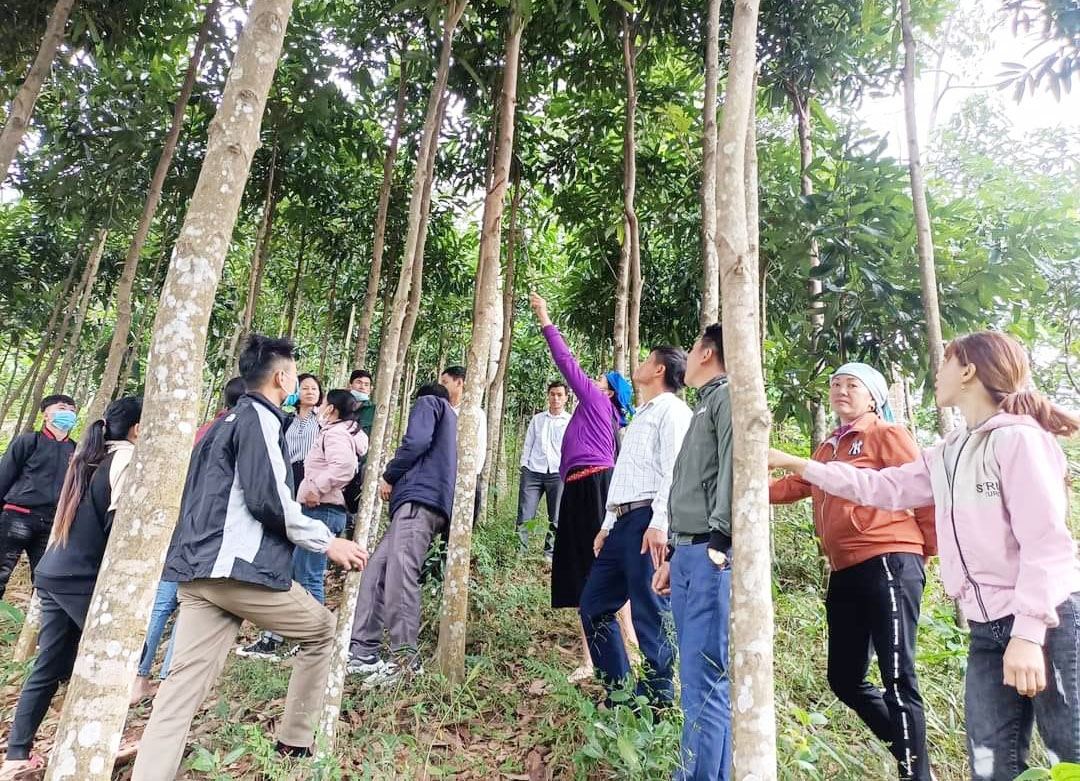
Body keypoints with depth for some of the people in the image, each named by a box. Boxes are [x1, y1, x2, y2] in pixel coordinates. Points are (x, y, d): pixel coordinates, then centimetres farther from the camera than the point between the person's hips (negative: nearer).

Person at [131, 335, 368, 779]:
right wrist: (327, 542, -9)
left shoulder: (225, 422, 22)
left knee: (184, 684, 5)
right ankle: (295, 741, 22)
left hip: (200, 570, 8)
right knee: (321, 630, 13)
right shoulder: (259, 418, -7)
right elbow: (268, 499, -17)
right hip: (242, 569, -8)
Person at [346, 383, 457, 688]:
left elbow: (416, 440, -7)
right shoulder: (452, 422, 37)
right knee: (375, 571, 5)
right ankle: (364, 652, 3)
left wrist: (389, 476, 5)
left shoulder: (427, 402, 13)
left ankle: (405, 659, -16)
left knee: (399, 574, -16)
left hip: (419, 497, -9)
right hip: (420, 502, 9)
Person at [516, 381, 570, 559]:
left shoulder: (571, 422, 6)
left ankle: (549, 554, 14)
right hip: (533, 472, 1)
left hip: (558, 474, -1)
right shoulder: (537, 419, 13)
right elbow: (528, 444, 14)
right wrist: (524, 466, 5)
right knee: (524, 516, -3)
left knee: (556, 519, 3)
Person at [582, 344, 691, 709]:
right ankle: (619, 692, 21)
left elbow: (673, 470, -15)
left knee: (650, 616, -4)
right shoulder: (641, 416, 26)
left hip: (648, 521, -10)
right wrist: (608, 525, 22)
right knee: (594, 606, 10)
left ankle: (656, 701, 9)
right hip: (623, 522, 10)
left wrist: (659, 524, -24)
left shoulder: (671, 409, -3)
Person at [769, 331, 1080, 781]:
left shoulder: (1017, 438, -11)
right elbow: (881, 487, 16)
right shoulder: (947, 455, 13)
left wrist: (1028, 631, -21)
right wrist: (797, 465, 14)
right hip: (987, 627, 7)